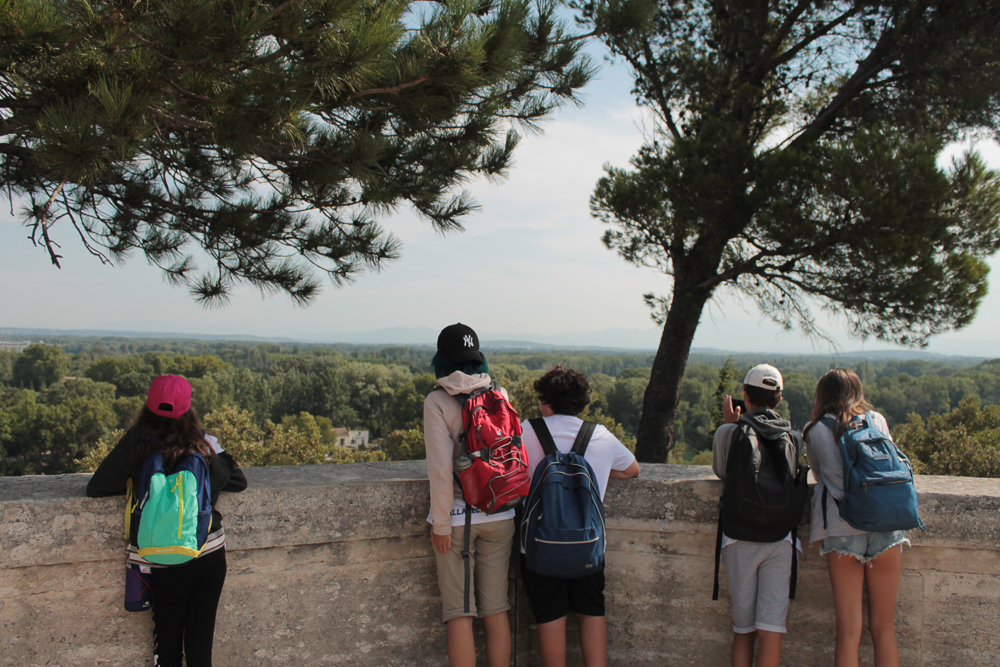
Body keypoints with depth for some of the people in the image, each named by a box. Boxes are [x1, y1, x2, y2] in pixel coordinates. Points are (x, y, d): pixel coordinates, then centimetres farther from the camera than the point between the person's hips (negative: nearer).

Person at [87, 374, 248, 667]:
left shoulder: (138, 440, -8)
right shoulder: (205, 441, -2)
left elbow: (96, 488, -2)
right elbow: (238, 481, 11)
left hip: (167, 563, -2)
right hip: (211, 555, 2)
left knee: (168, 643, 16)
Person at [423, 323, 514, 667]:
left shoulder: (438, 401, -10)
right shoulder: (499, 395, 2)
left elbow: (441, 468, -14)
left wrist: (441, 524, -8)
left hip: (458, 517, -4)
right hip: (499, 515, 4)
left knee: (459, 614, 4)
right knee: (496, 610, 12)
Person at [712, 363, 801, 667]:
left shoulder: (728, 433, -4)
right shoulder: (792, 436, 1)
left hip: (741, 539, 0)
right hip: (781, 539, 1)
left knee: (743, 630, 10)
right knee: (771, 631, 0)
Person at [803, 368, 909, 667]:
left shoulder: (815, 430, 7)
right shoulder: (877, 420, 12)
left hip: (842, 528, -2)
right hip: (885, 523, 2)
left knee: (849, 631, 2)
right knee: (884, 629, 10)